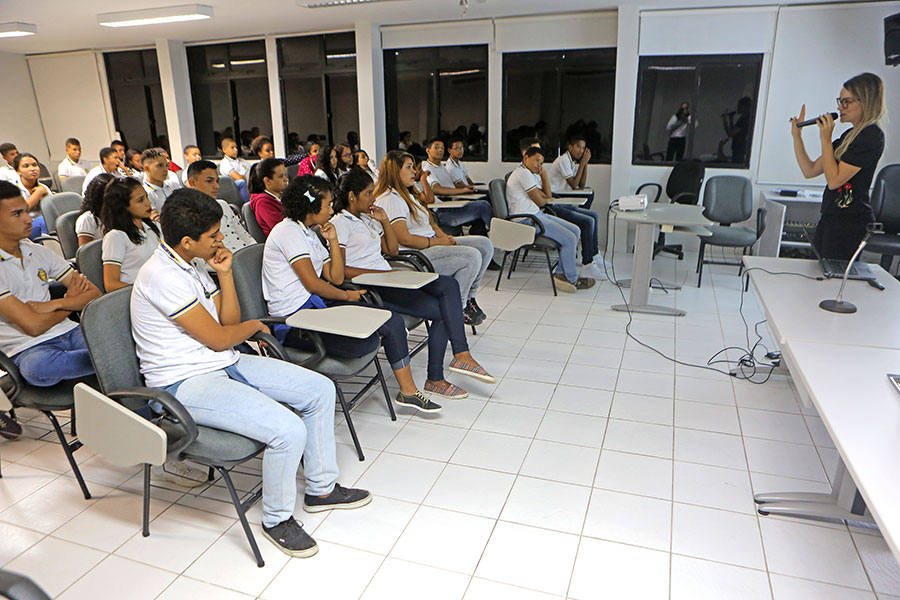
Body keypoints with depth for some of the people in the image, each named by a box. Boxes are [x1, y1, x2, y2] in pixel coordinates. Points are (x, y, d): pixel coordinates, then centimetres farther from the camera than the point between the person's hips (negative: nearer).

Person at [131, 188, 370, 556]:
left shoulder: (189, 266, 9)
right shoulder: (162, 276, -20)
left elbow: (230, 321, 9)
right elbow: (218, 338, -18)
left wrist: (225, 273, -3)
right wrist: (254, 325, 2)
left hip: (224, 364, 10)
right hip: (185, 384, -10)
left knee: (320, 390, 3)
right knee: (288, 430, -27)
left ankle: (321, 488, 18)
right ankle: (277, 519, 1)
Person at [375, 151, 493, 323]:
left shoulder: (407, 194, 21)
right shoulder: (390, 199, -13)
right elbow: (405, 239, -20)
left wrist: (444, 236, 2)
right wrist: (437, 242, -13)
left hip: (431, 244, 11)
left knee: (485, 245, 2)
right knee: (472, 256, -25)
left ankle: (468, 298, 9)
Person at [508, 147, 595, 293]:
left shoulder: (531, 174, 22)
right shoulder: (523, 173, -11)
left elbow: (548, 195, 18)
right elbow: (540, 201, -12)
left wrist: (543, 174, 9)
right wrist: (545, 198, 12)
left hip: (538, 215, 11)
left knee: (575, 231, 6)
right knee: (569, 239, -17)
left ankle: (561, 273, 4)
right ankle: (572, 279, 1)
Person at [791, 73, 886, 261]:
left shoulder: (872, 136, -12)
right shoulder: (849, 135, 16)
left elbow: (834, 180, -19)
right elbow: (810, 171, 14)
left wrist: (825, 139, -13)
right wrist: (796, 136, 10)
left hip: (850, 223, -9)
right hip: (830, 218, 9)